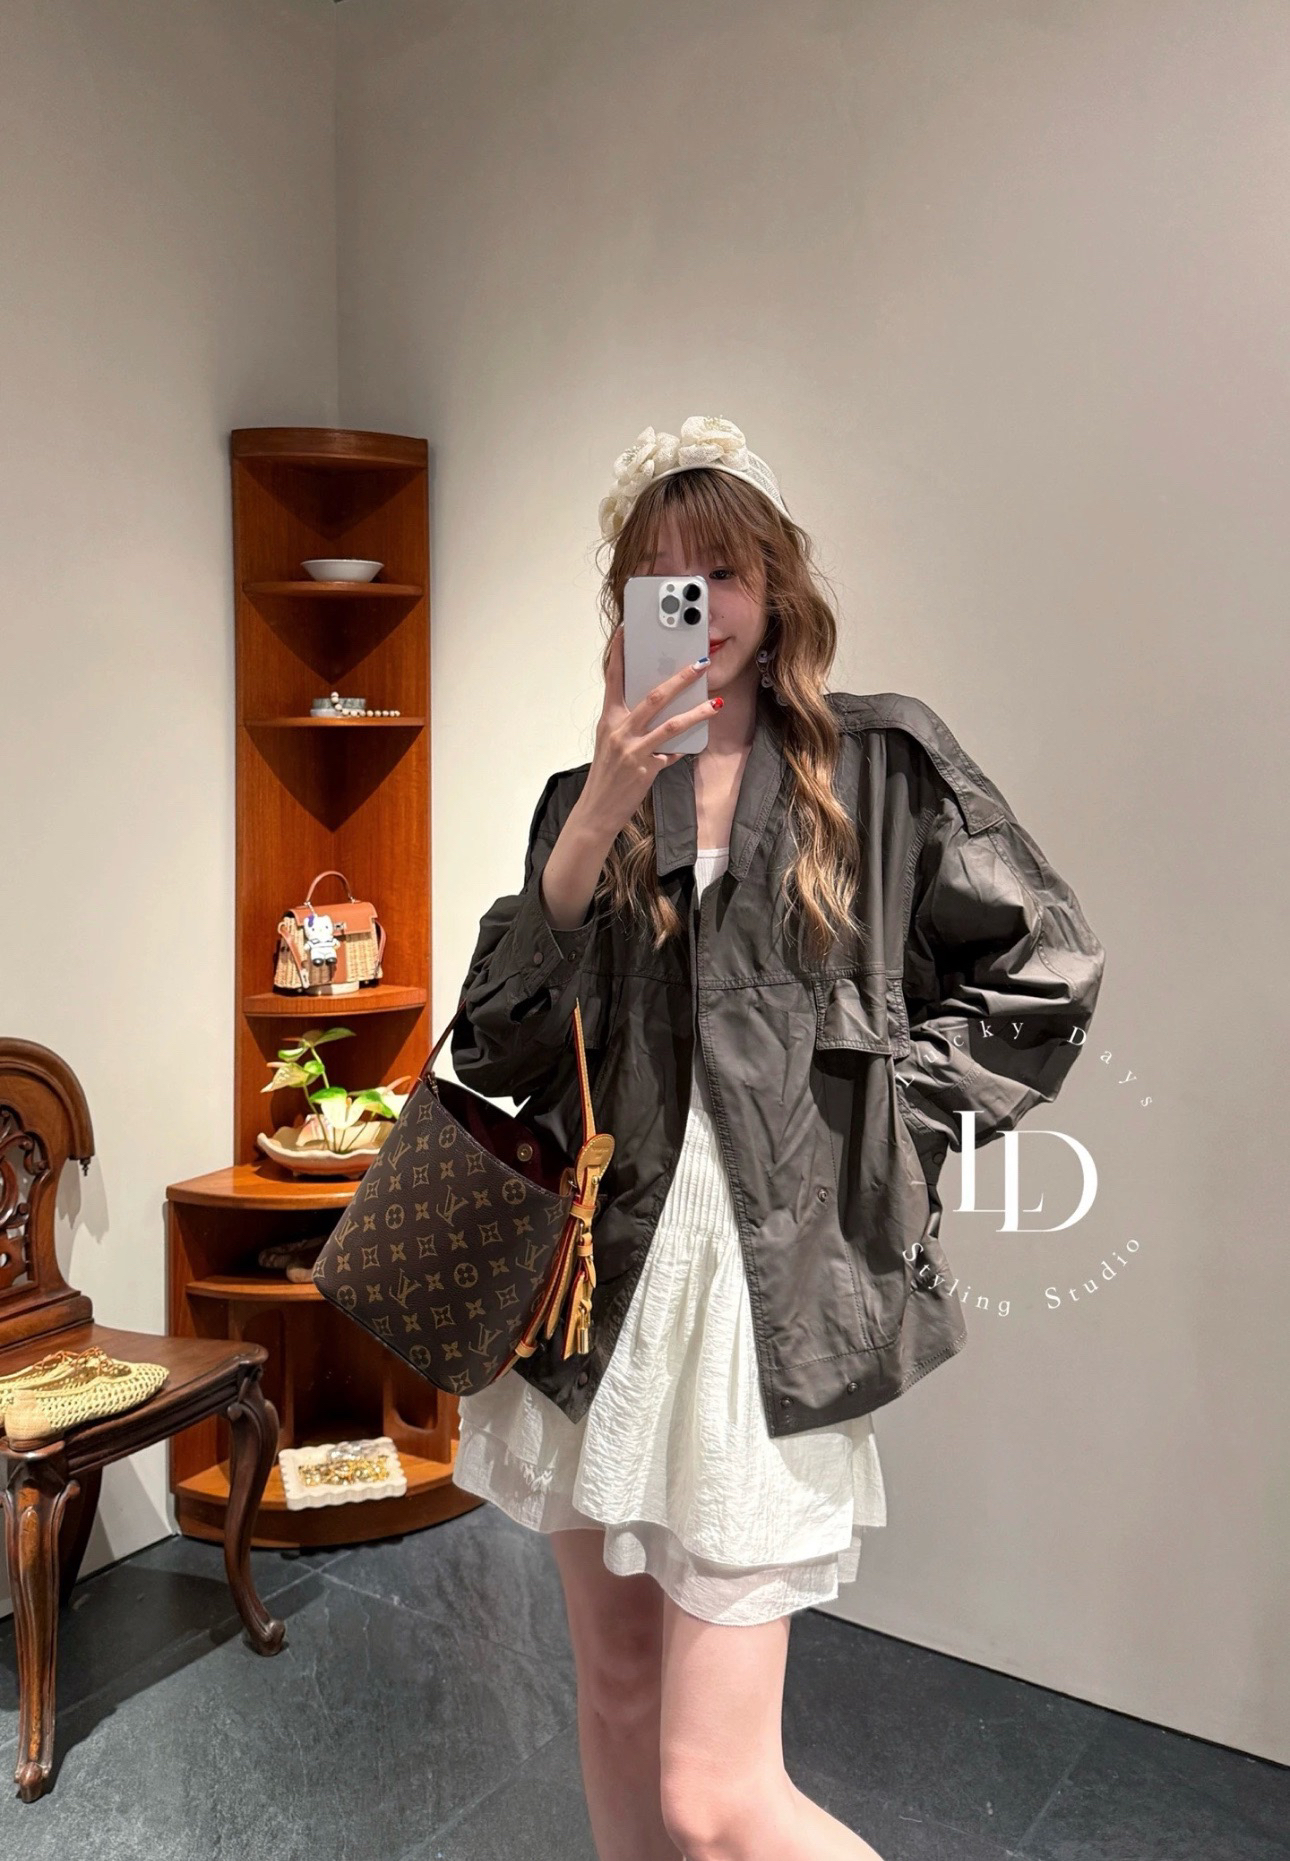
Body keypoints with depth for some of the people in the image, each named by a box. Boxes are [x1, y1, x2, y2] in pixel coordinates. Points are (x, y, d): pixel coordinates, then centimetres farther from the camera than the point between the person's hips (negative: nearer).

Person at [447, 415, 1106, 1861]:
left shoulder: (882, 762, 0)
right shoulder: (590, 793, 8)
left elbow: (1043, 970, 3)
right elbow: (493, 1048, -3)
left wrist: (887, 1107, -5)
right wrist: (598, 822, -13)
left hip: (771, 1290, -4)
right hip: (598, 1276, 5)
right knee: (614, 1682, 20)